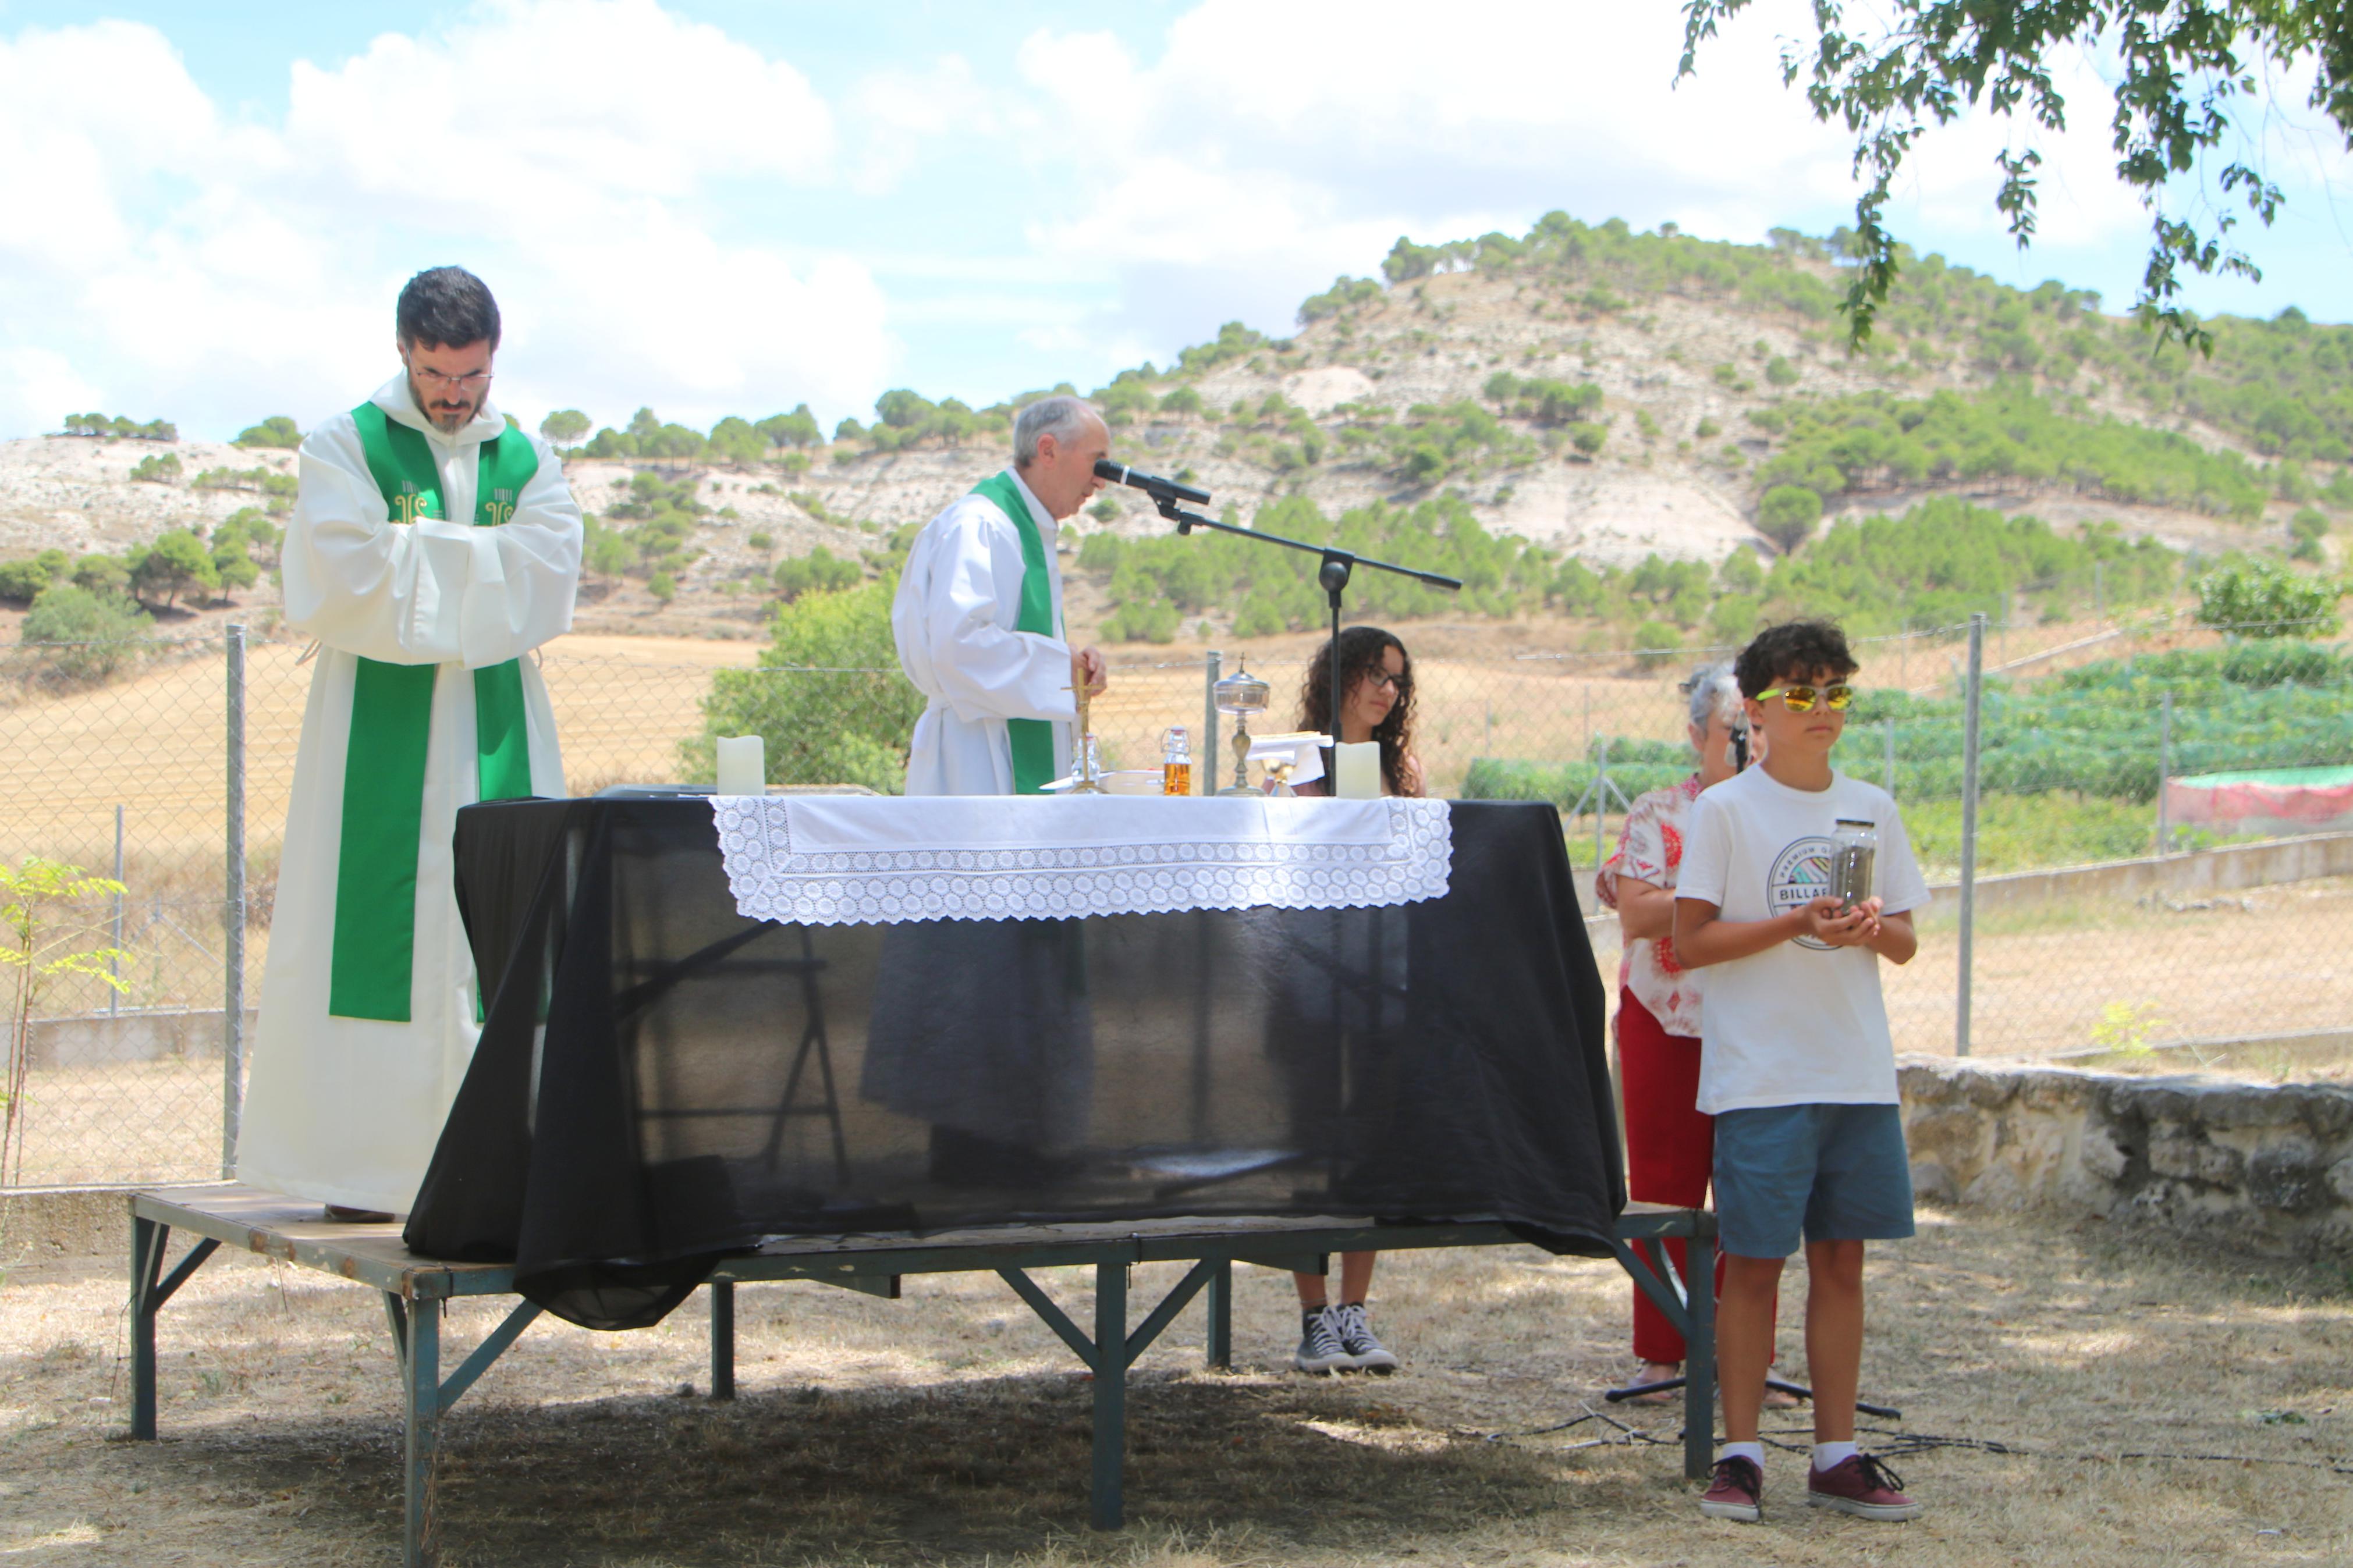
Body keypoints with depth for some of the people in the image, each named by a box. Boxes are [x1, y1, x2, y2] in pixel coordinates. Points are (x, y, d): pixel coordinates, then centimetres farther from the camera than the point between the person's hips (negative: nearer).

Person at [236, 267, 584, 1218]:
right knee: (372, 925, -6)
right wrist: (480, 568, -7)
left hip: (497, 736, 3)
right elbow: (339, 578, -12)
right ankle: (355, 1163, -2)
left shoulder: (529, 462, 13)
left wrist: (414, 554, -7)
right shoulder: (346, 448, 4)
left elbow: (549, 579, -3)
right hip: (378, 733, -3)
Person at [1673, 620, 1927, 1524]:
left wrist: (1870, 929, -9)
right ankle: (1740, 1457, 6)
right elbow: (1689, 942, -7)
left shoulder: (1872, 809, 11)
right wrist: (1798, 924, -17)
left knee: (1842, 1257, 7)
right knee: (1753, 1261, -2)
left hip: (1858, 1069, 5)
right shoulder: (1726, 809, -3)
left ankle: (1837, 1457, 14)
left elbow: (1905, 942, 14)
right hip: (1760, 1071, -4)